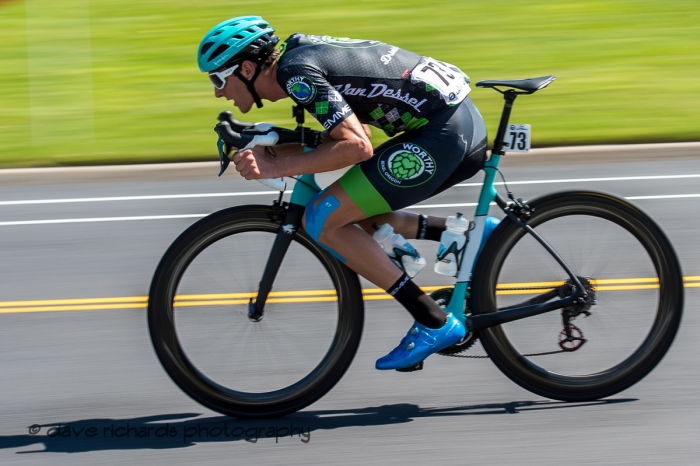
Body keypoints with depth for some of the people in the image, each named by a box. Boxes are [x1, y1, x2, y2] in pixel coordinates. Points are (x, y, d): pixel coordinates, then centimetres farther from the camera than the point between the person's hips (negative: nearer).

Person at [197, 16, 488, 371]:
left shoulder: (296, 71, -14)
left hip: (444, 134, -10)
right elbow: (345, 133, 21)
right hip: (462, 119, 10)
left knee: (321, 220, -9)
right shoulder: (300, 53, 15)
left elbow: (356, 146, -23)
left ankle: (434, 323, -7)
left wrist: (276, 167, -18)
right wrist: (266, 151, 10)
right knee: (363, 218, 21)